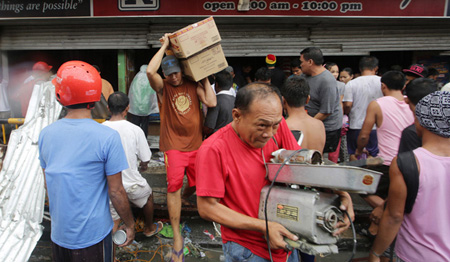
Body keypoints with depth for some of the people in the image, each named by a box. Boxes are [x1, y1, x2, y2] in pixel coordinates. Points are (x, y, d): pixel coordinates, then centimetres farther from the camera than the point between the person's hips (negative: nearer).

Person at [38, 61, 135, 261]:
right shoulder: (108, 137, -21)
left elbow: (48, 183, 7)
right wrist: (129, 225, -1)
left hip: (58, 232, 5)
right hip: (93, 234, -4)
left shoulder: (46, 134, -5)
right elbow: (116, 192, -16)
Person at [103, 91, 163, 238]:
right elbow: (145, 160, -9)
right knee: (148, 196, 29)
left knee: (113, 219, 19)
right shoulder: (135, 130, -18)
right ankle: (150, 228, 49)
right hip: (131, 183, -2)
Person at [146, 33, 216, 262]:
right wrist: (164, 46, -11)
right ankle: (177, 236, 2)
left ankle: (181, 199, 46)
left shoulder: (193, 86, 5)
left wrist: (205, 79, 0)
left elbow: (211, 102, -8)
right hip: (173, 145, -3)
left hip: (196, 144, 3)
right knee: (174, 185, -11)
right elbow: (150, 71, -21)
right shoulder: (163, 87, -1)